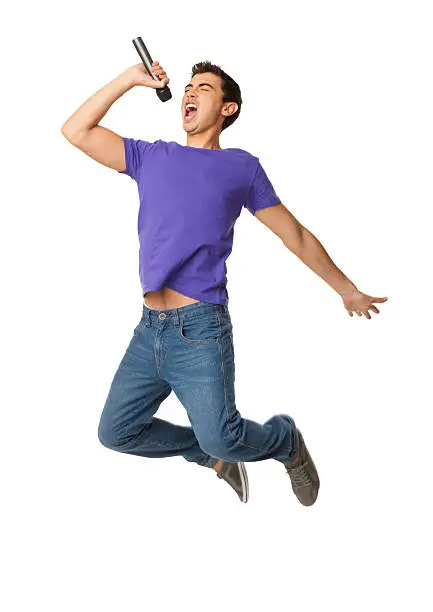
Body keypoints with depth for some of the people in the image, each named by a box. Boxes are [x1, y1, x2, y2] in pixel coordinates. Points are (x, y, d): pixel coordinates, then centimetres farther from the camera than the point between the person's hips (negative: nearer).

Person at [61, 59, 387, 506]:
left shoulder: (241, 167, 6)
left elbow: (296, 236, 12)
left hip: (199, 328, -5)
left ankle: (285, 439, 17)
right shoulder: (151, 157, 14)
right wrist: (129, 79, 7)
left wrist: (348, 290, 16)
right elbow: (76, 130, 10)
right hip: (149, 329, 5)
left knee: (219, 439, -17)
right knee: (115, 432, 7)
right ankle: (213, 456, 27)